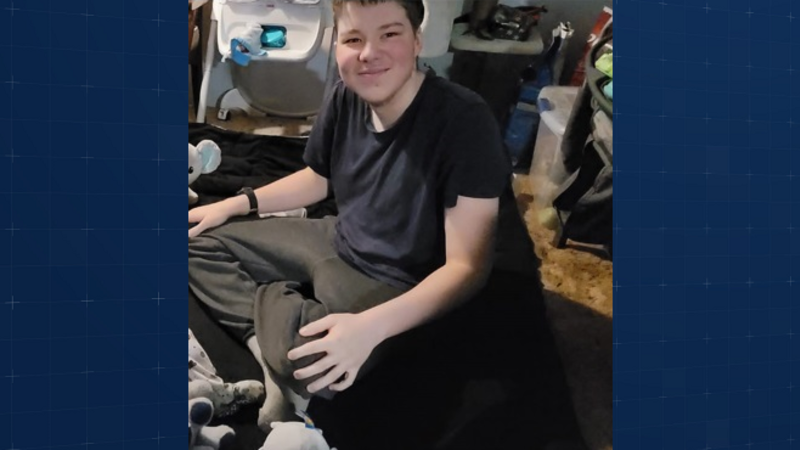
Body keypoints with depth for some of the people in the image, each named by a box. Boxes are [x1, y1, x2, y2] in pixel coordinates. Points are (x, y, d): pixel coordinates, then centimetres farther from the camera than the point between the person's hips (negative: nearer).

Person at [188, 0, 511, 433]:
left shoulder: (463, 120, -27)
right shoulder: (345, 98, -7)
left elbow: (467, 266, -26)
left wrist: (372, 326, -38)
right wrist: (235, 204, 5)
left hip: (393, 284, -7)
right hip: (335, 241, 8)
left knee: (309, 358, -38)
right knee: (198, 244, 5)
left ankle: (270, 301, -4)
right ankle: (274, 352, -10)